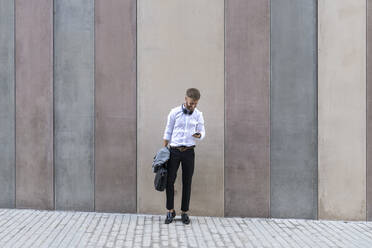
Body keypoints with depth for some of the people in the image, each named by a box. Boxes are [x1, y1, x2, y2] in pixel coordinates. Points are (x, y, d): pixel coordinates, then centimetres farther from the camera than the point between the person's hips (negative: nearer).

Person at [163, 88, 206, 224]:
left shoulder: (198, 115, 2)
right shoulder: (174, 112, -3)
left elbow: (202, 132, 4)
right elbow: (168, 132, 3)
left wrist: (199, 135, -21)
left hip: (189, 152, 1)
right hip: (174, 151, -1)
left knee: (187, 182, 5)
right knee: (170, 180, -1)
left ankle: (184, 212, 17)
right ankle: (170, 211, 14)